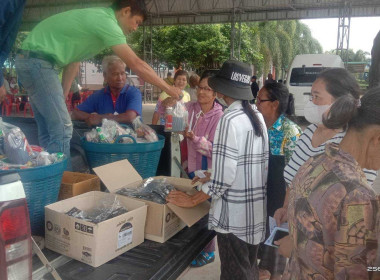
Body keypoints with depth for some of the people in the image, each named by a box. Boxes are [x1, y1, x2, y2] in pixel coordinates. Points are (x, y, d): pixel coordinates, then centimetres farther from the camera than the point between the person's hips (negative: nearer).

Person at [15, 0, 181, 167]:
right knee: (62, 130, -11)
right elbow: (136, 64, -16)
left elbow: (73, 59, 18)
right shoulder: (106, 21, -14)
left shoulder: (97, 17, 16)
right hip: (38, 61, -10)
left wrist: (62, 97, 17)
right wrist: (168, 88, -7)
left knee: (48, 132, 12)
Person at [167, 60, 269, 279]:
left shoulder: (230, 119, -19)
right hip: (255, 209, 8)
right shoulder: (257, 116, 5)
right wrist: (211, 178, 19)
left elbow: (224, 177, -21)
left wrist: (192, 200, -8)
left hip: (235, 212, -8)